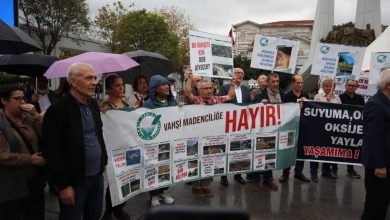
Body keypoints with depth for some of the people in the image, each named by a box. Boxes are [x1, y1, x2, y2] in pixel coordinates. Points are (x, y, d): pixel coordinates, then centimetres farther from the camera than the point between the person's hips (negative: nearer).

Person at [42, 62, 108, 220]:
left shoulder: (94, 105, 5)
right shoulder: (57, 110, -16)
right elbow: (52, 152, -17)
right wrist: (63, 185, -16)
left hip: (97, 175, 6)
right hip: (74, 180, -6)